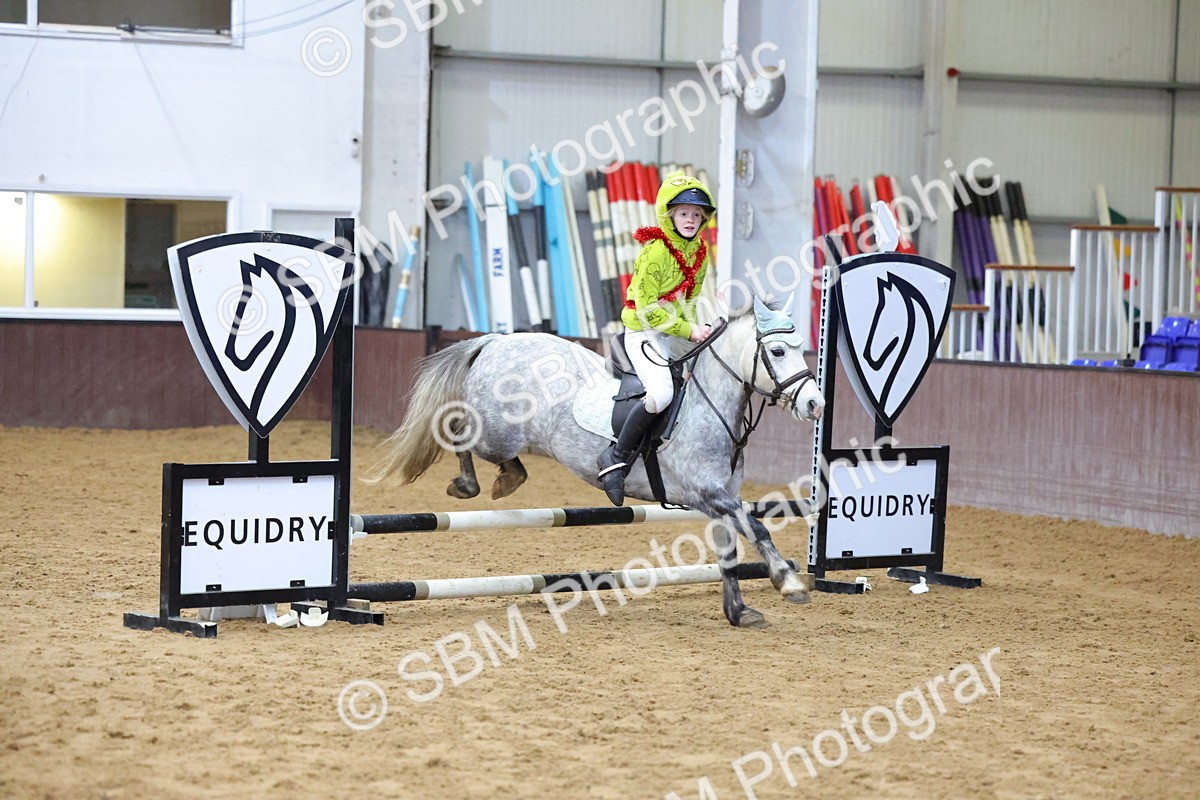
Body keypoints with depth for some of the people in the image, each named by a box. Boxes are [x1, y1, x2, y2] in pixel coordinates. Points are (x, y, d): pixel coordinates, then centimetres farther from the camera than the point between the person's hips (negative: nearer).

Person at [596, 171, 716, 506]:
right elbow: (648, 309, -19)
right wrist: (687, 330, -19)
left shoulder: (699, 250, 6)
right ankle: (616, 458, -16)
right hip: (644, 332, -9)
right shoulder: (655, 253, -18)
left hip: (678, 333, 9)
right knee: (662, 393, -28)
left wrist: (693, 325, 0)